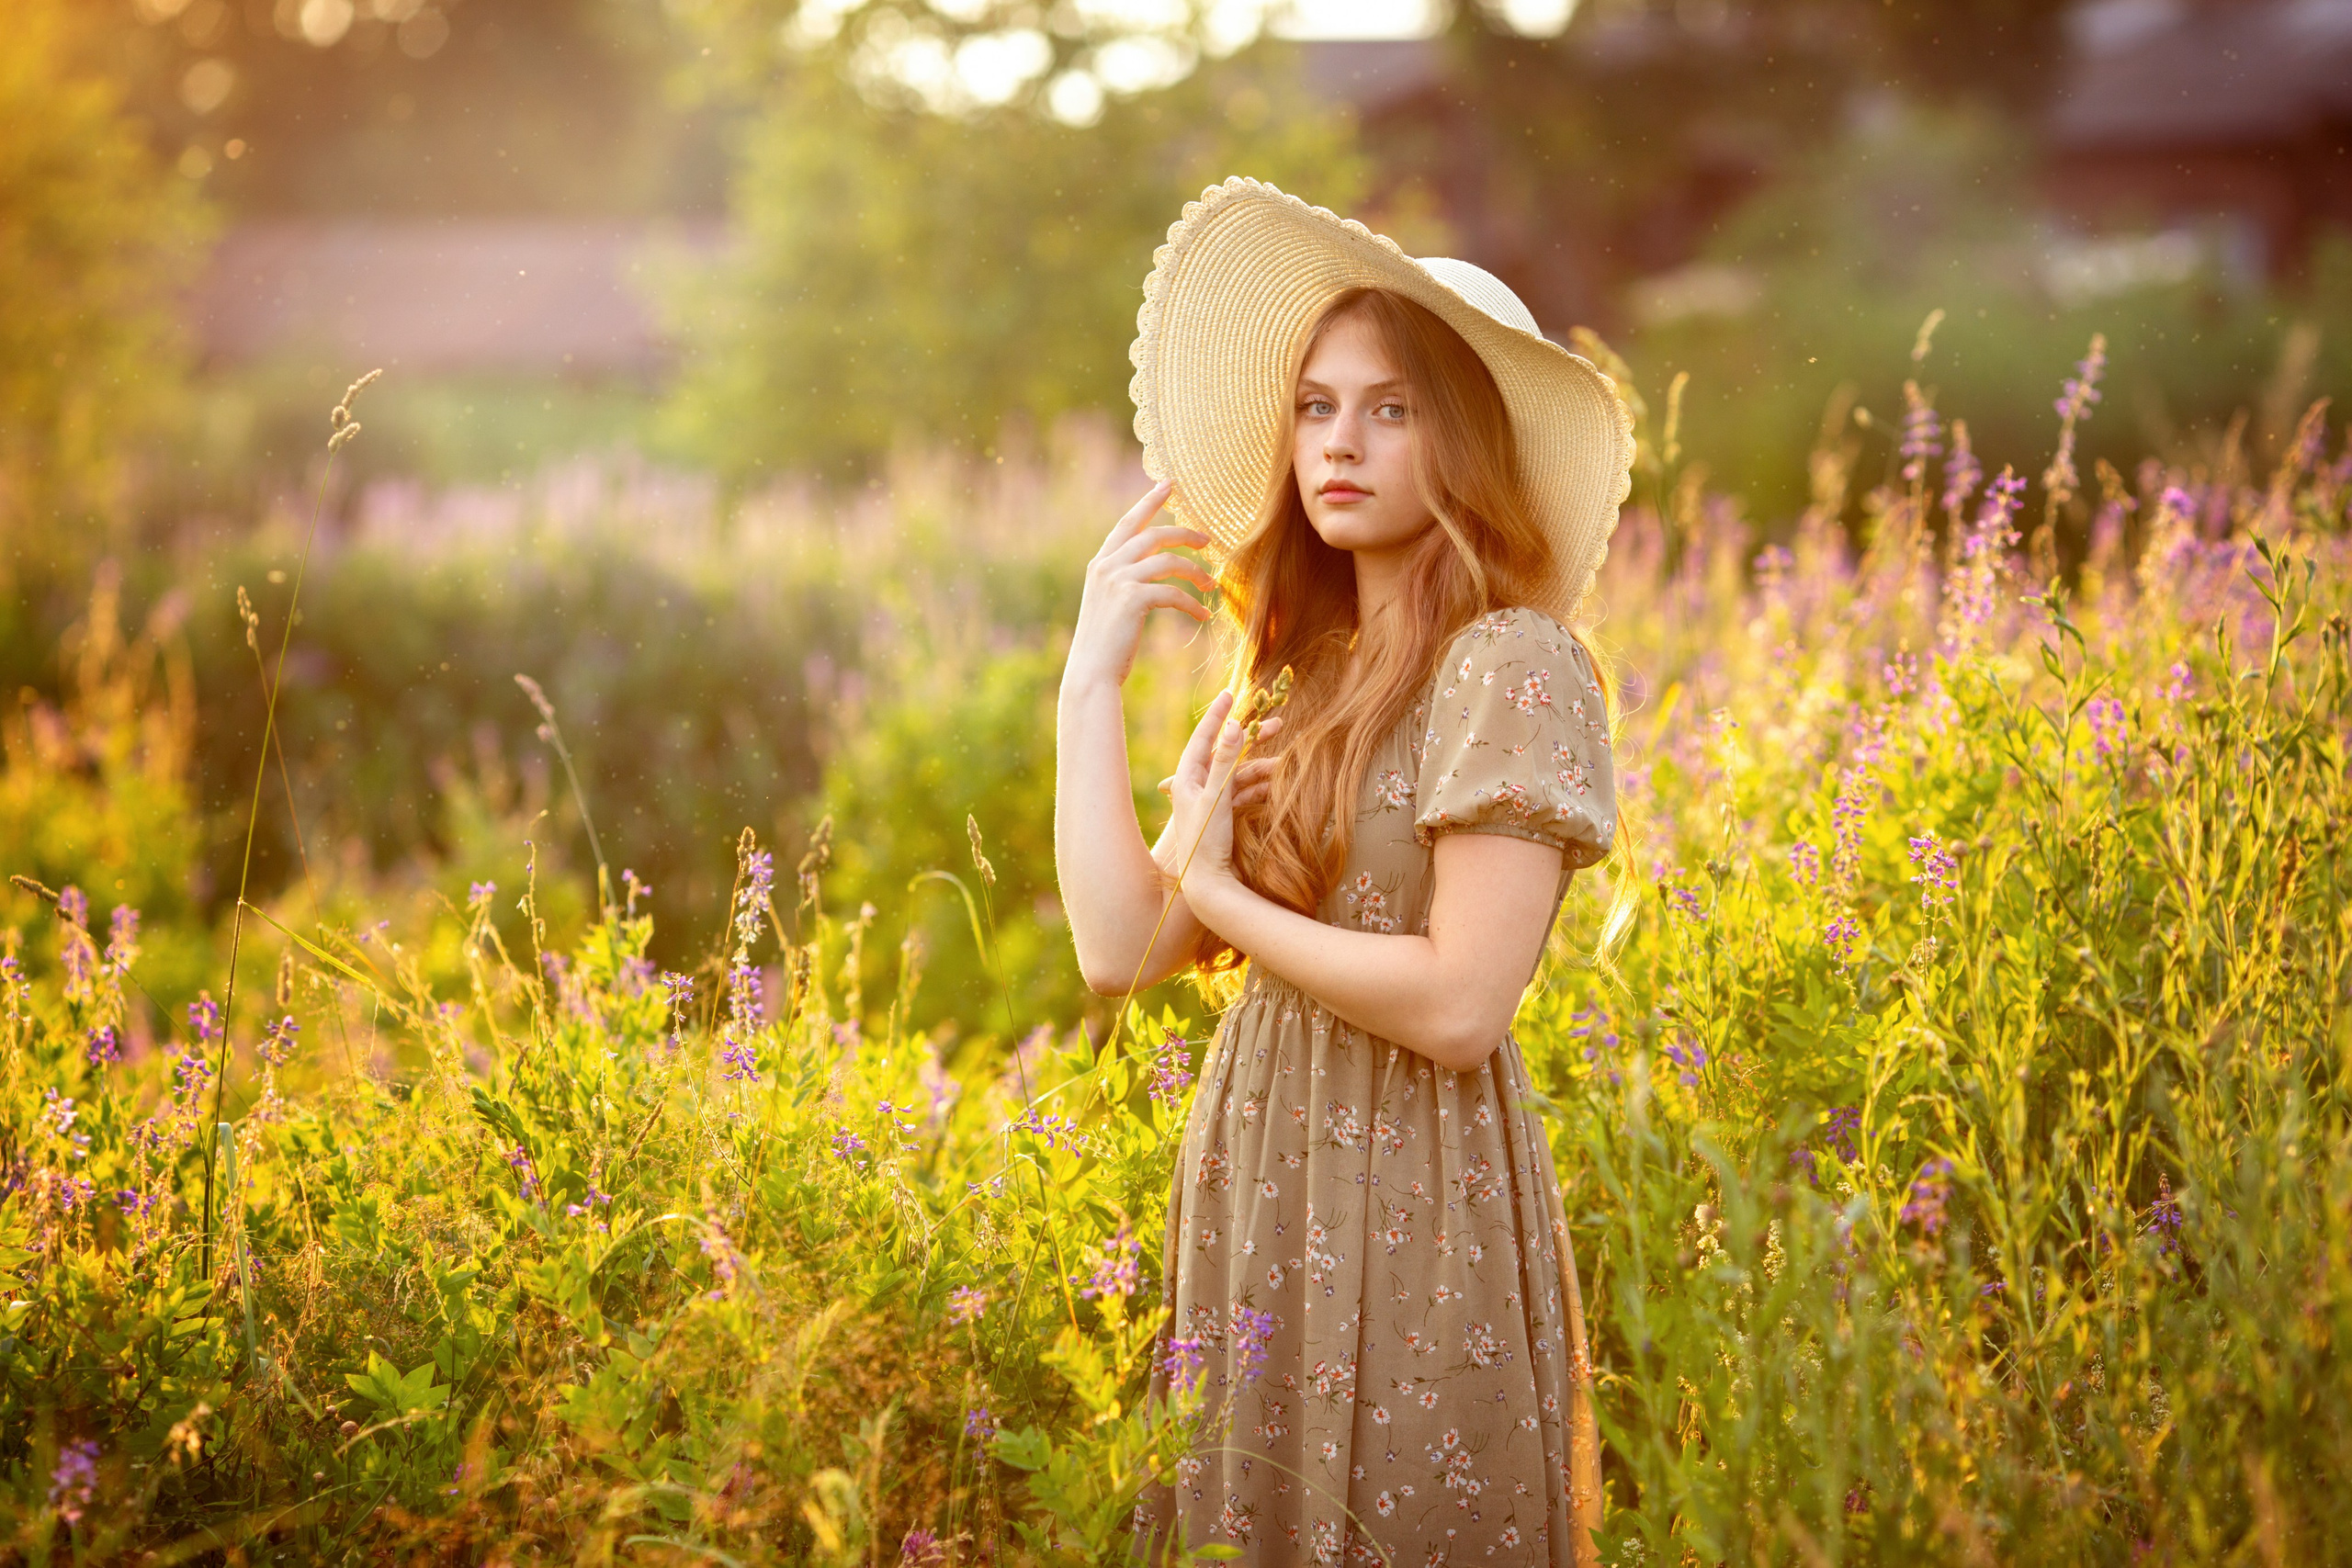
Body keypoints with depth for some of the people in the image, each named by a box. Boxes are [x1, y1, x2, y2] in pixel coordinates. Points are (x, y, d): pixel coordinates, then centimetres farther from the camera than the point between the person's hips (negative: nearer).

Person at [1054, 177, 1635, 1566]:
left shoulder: (1513, 667, -12)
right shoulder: (1309, 677, 11)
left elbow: (1457, 1005, -21)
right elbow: (1120, 948, 3)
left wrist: (1219, 892, -8)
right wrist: (1093, 679, 3)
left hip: (1414, 1209, -7)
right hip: (1258, 1193, 7)